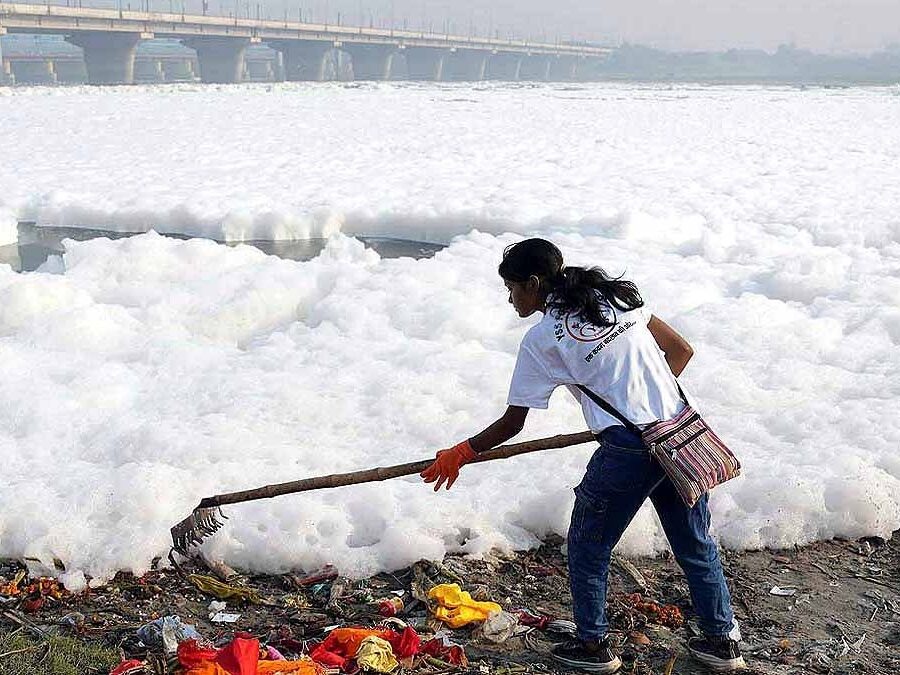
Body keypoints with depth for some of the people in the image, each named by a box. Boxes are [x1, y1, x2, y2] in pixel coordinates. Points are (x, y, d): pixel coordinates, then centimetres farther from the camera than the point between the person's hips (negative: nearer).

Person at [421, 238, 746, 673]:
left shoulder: (541, 339, -3)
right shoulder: (616, 296, 12)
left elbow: (512, 424, 1)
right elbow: (680, 350, 14)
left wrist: (460, 454, 14)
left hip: (627, 451, -6)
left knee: (587, 546, 16)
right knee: (695, 543, 20)